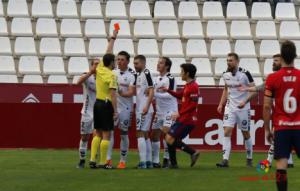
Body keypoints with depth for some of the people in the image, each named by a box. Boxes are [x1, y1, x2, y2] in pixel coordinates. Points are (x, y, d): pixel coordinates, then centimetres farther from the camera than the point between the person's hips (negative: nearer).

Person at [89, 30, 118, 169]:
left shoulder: (100, 69, 7)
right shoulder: (111, 76, -13)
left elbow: (108, 53, 20)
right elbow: (113, 94, -18)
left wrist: (113, 38, 29)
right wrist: (115, 111, -17)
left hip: (97, 103, 7)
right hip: (106, 105, -7)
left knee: (98, 134, 12)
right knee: (106, 134, -4)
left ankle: (93, 160, 5)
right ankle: (103, 163, -6)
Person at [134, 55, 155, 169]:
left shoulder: (146, 73, -11)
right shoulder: (138, 75, 16)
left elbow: (151, 91, -16)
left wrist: (147, 106, -22)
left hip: (144, 109, -10)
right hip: (139, 109, 10)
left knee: (140, 134, -10)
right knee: (145, 135, 11)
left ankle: (143, 162, -12)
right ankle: (149, 161, 15)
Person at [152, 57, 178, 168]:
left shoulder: (170, 79, -11)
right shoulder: (157, 79, 15)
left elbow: (170, 95, -21)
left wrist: (155, 94, -23)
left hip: (169, 111, -8)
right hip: (159, 112, 8)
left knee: (166, 132, -16)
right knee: (155, 134, 5)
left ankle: (166, 159, -7)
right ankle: (155, 161, 11)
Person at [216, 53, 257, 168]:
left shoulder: (245, 74, -13)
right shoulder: (226, 74, 3)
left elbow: (254, 91, -11)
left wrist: (245, 101, -24)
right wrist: (221, 104, 10)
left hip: (243, 108, -4)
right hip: (230, 107, 4)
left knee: (246, 134, 8)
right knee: (227, 132, -10)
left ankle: (249, 159, 25)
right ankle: (225, 160, -14)